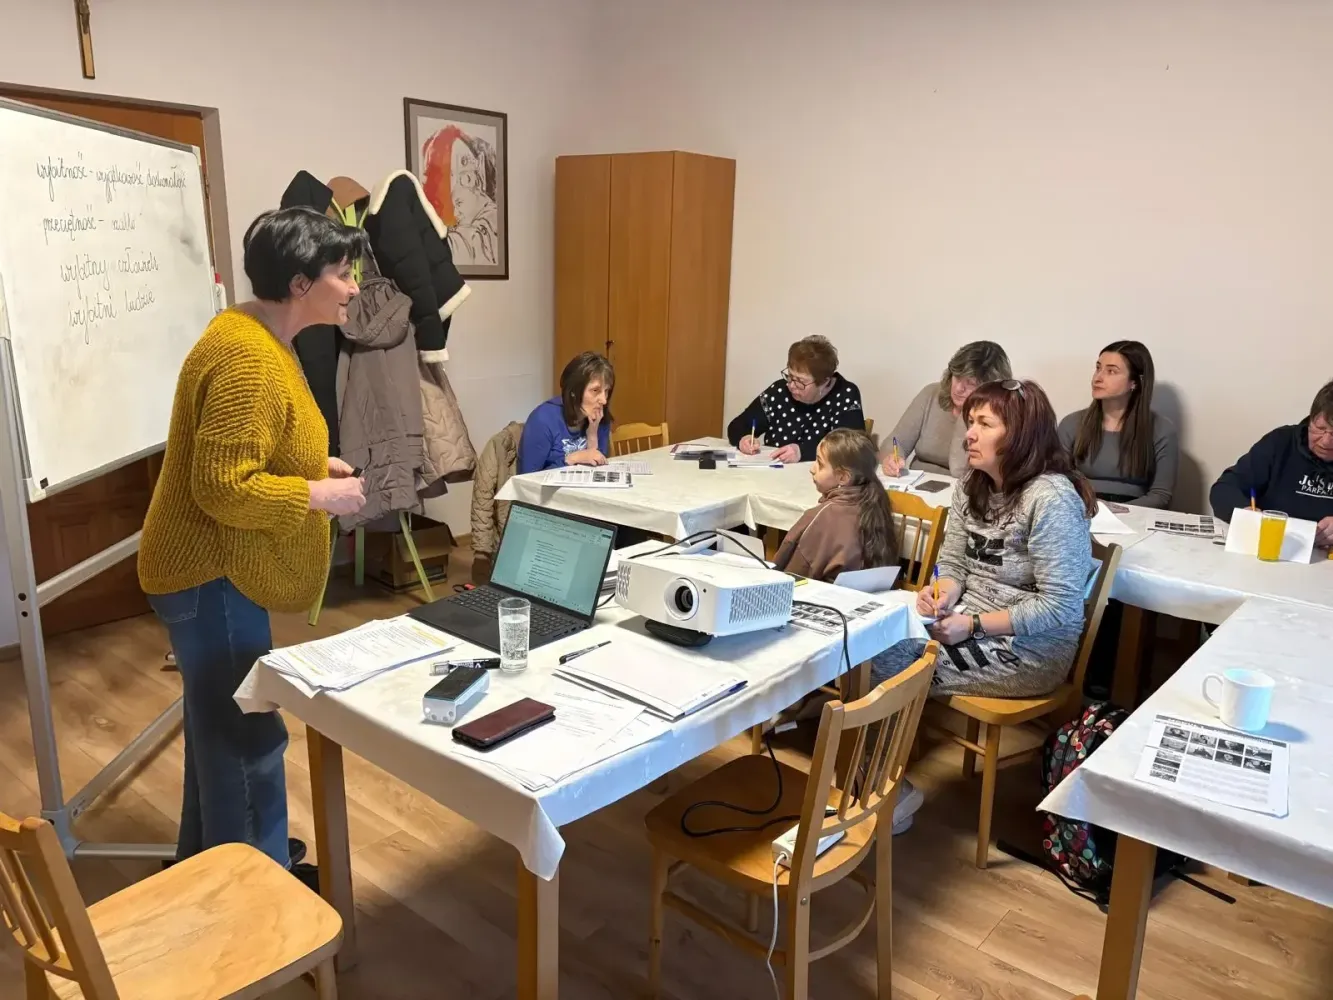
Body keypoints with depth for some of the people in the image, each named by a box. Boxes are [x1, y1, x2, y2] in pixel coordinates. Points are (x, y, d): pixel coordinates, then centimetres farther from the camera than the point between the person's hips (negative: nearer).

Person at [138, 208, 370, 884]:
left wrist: (314, 464, 8)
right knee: (246, 732, 1)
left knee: (219, 720, 21)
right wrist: (318, 494, -20)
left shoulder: (254, 336, 9)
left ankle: (210, 855, 38)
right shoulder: (250, 360, -25)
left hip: (214, 567, 11)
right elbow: (223, 488, -29)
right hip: (210, 574, -11)